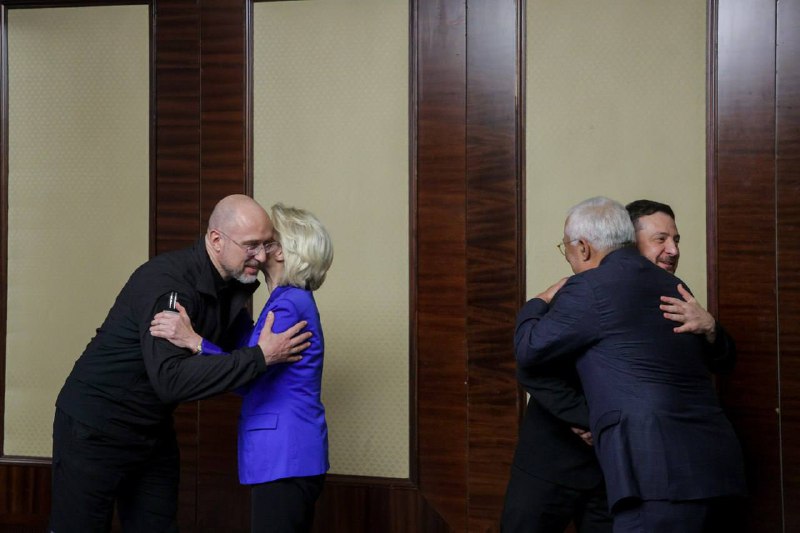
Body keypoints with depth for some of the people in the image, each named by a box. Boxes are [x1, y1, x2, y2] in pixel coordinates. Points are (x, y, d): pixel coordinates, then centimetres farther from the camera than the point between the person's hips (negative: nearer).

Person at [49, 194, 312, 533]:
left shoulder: (232, 285, -1)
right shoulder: (167, 283, -27)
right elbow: (170, 380, -37)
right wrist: (260, 357, -35)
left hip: (154, 431, 8)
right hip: (96, 429, -8)